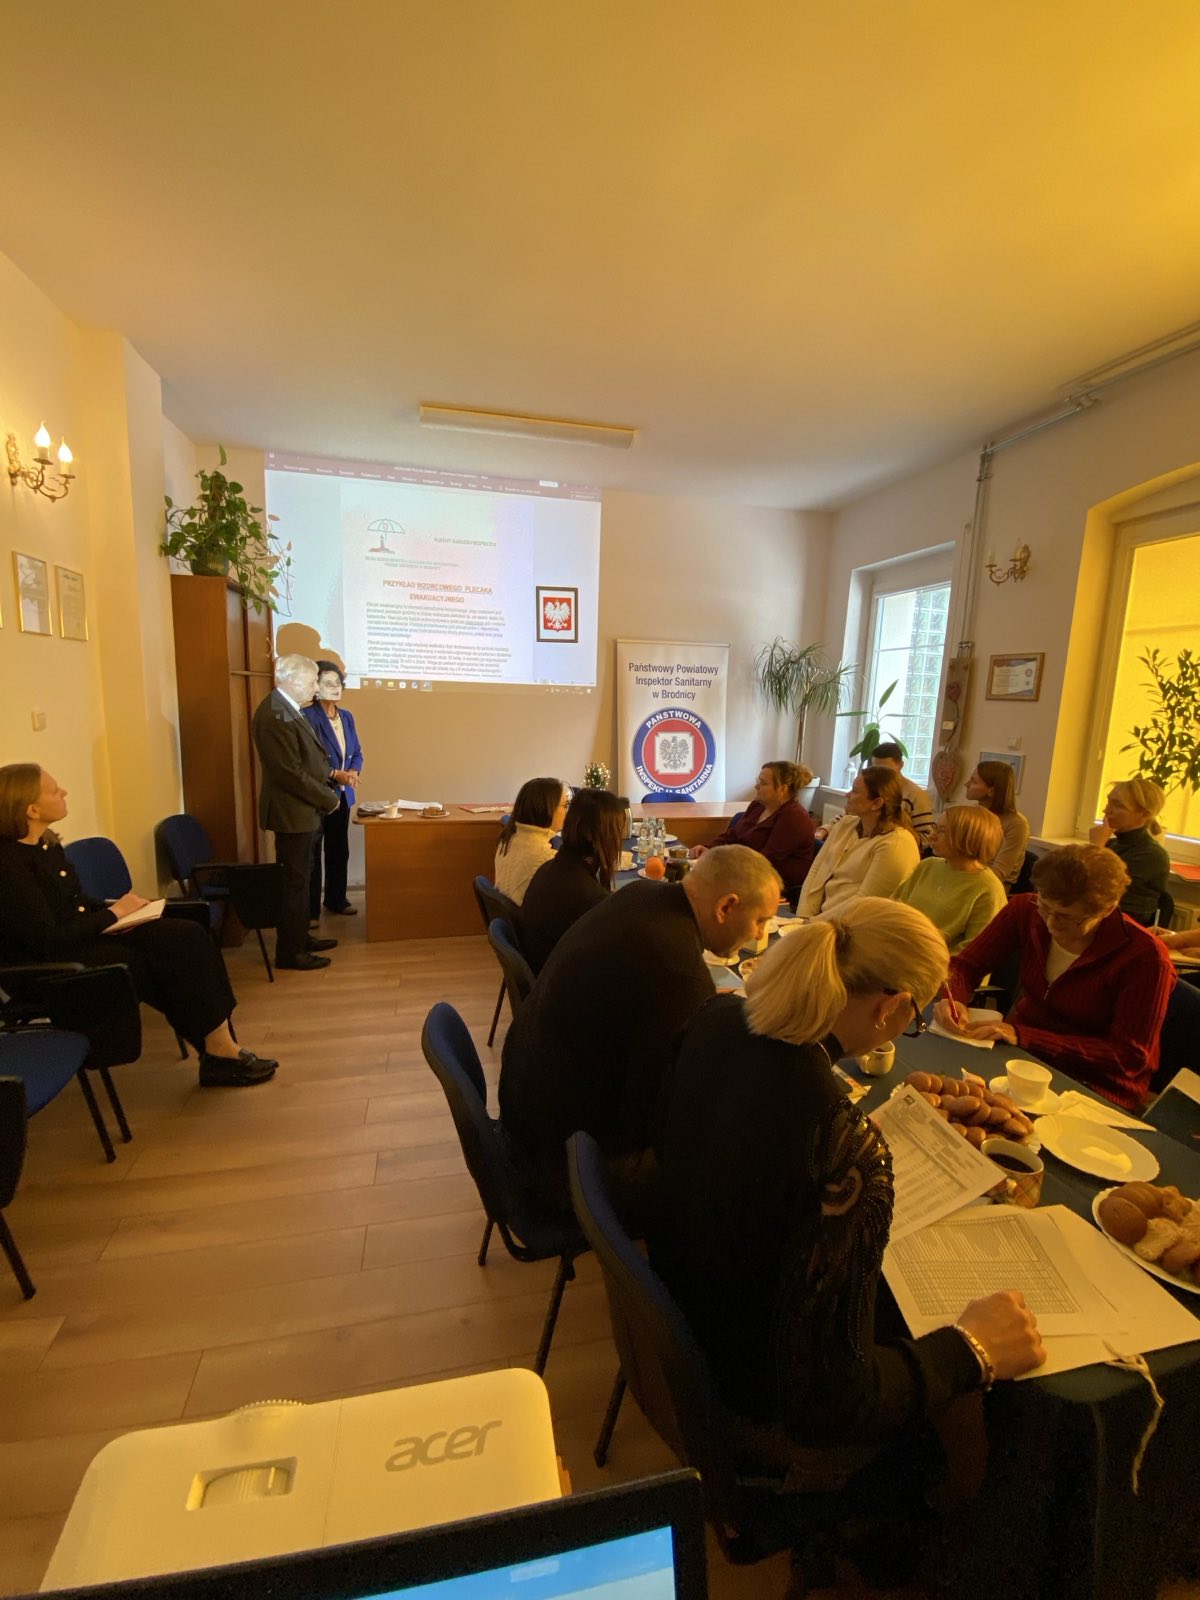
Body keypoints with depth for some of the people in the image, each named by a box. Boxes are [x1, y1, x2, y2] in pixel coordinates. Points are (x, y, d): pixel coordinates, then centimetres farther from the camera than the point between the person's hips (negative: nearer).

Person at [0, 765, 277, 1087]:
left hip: (84, 935, 8)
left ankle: (218, 1049, -13)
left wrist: (117, 909, -4)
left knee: (186, 936, -13)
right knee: (174, 955, -20)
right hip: (55, 964, -8)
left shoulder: (46, 843, 7)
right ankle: (218, 1051, -5)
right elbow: (49, 940, -23)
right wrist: (115, 912, -12)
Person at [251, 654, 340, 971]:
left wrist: (331, 777, 4)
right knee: (294, 882, 0)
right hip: (292, 813, -10)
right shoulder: (276, 715, -22)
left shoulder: (287, 710, 11)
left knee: (299, 878, 19)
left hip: (300, 810, 10)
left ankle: (300, 938, 33)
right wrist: (327, 799, -15)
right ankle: (290, 953, 13)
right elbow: (292, 773, -24)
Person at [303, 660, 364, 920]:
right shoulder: (308, 716, -12)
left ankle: (336, 900, 30)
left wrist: (353, 771, -7)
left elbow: (357, 752, 13)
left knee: (339, 850, 16)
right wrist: (336, 775, -22)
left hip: (342, 794, 7)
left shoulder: (347, 716, 10)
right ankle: (310, 909, 12)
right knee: (311, 853, 2)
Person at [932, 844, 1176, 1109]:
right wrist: (953, 998, -24)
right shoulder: (1025, 910, -8)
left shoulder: (1145, 957, -18)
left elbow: (1128, 1057, -16)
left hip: (1095, 1085, -4)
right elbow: (965, 966, 0)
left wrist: (1023, 1036, -26)